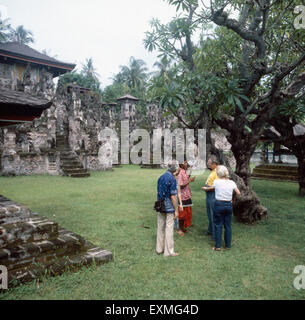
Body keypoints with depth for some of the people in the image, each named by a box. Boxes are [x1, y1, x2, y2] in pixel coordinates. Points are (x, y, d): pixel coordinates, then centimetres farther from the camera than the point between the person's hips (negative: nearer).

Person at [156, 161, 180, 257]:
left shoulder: (161, 177, 8)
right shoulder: (172, 179, -15)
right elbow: (173, 196, -17)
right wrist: (176, 210, -10)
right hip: (169, 207, -7)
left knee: (160, 227, 14)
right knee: (169, 228, 2)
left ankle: (159, 249, 25)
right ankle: (169, 251, 11)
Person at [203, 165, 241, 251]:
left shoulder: (216, 182, -9)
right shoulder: (232, 183, -2)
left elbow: (212, 187, 13)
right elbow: (238, 193, 8)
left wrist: (206, 188, 33)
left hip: (219, 205, -3)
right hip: (229, 205, 3)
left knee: (218, 225, 6)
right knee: (228, 225, 11)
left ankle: (218, 246, 10)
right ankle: (228, 245, 21)